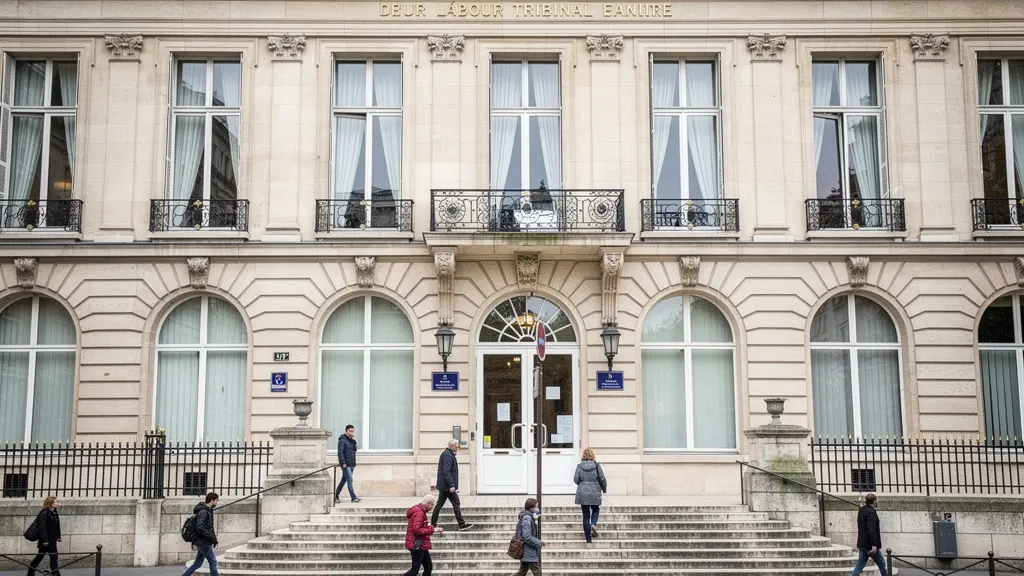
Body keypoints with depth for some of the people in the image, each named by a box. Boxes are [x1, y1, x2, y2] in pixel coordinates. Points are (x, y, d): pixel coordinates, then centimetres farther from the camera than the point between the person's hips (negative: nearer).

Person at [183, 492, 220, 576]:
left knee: (197, 563, 15)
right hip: (204, 543, -10)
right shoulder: (203, 512, -18)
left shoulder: (207, 511, 13)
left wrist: (212, 533, 9)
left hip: (202, 543, 10)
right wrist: (213, 537, -22)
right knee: (213, 562, -2)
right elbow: (199, 528, -25)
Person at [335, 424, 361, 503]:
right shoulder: (342, 440, -9)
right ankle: (353, 497, -9)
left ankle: (336, 496, 19)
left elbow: (355, 449, 11)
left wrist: (354, 441, -3)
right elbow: (340, 452, -14)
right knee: (350, 480, -10)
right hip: (346, 464, -8)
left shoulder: (351, 440, 16)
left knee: (344, 480, 11)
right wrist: (343, 463, -19)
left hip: (352, 464, 8)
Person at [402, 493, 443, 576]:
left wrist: (431, 528, 7)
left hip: (421, 545, 11)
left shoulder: (420, 511, 15)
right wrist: (432, 530, -22)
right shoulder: (418, 513, -19)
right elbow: (417, 530, -26)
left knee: (428, 567, 12)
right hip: (417, 545, -11)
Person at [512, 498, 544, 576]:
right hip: (529, 551, -10)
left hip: (525, 551, 10)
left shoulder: (528, 517, 13)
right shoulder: (527, 518, -18)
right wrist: (539, 543, -15)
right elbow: (527, 537, -23)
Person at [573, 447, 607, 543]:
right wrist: (604, 488, 13)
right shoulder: (596, 465, -5)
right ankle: (593, 524, -5)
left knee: (586, 515, 7)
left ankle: (588, 538, 7)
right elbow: (602, 478, -5)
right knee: (595, 510, 24)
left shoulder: (579, 466, -4)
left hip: (582, 494, 1)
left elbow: (575, 479, -4)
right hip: (595, 493, 0)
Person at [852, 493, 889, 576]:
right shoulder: (871, 512, -16)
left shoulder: (862, 510, 13)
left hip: (862, 543, 9)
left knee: (860, 565, 8)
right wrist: (874, 544, -26)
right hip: (870, 544, -9)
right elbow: (871, 530, -24)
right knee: (881, 563, 8)